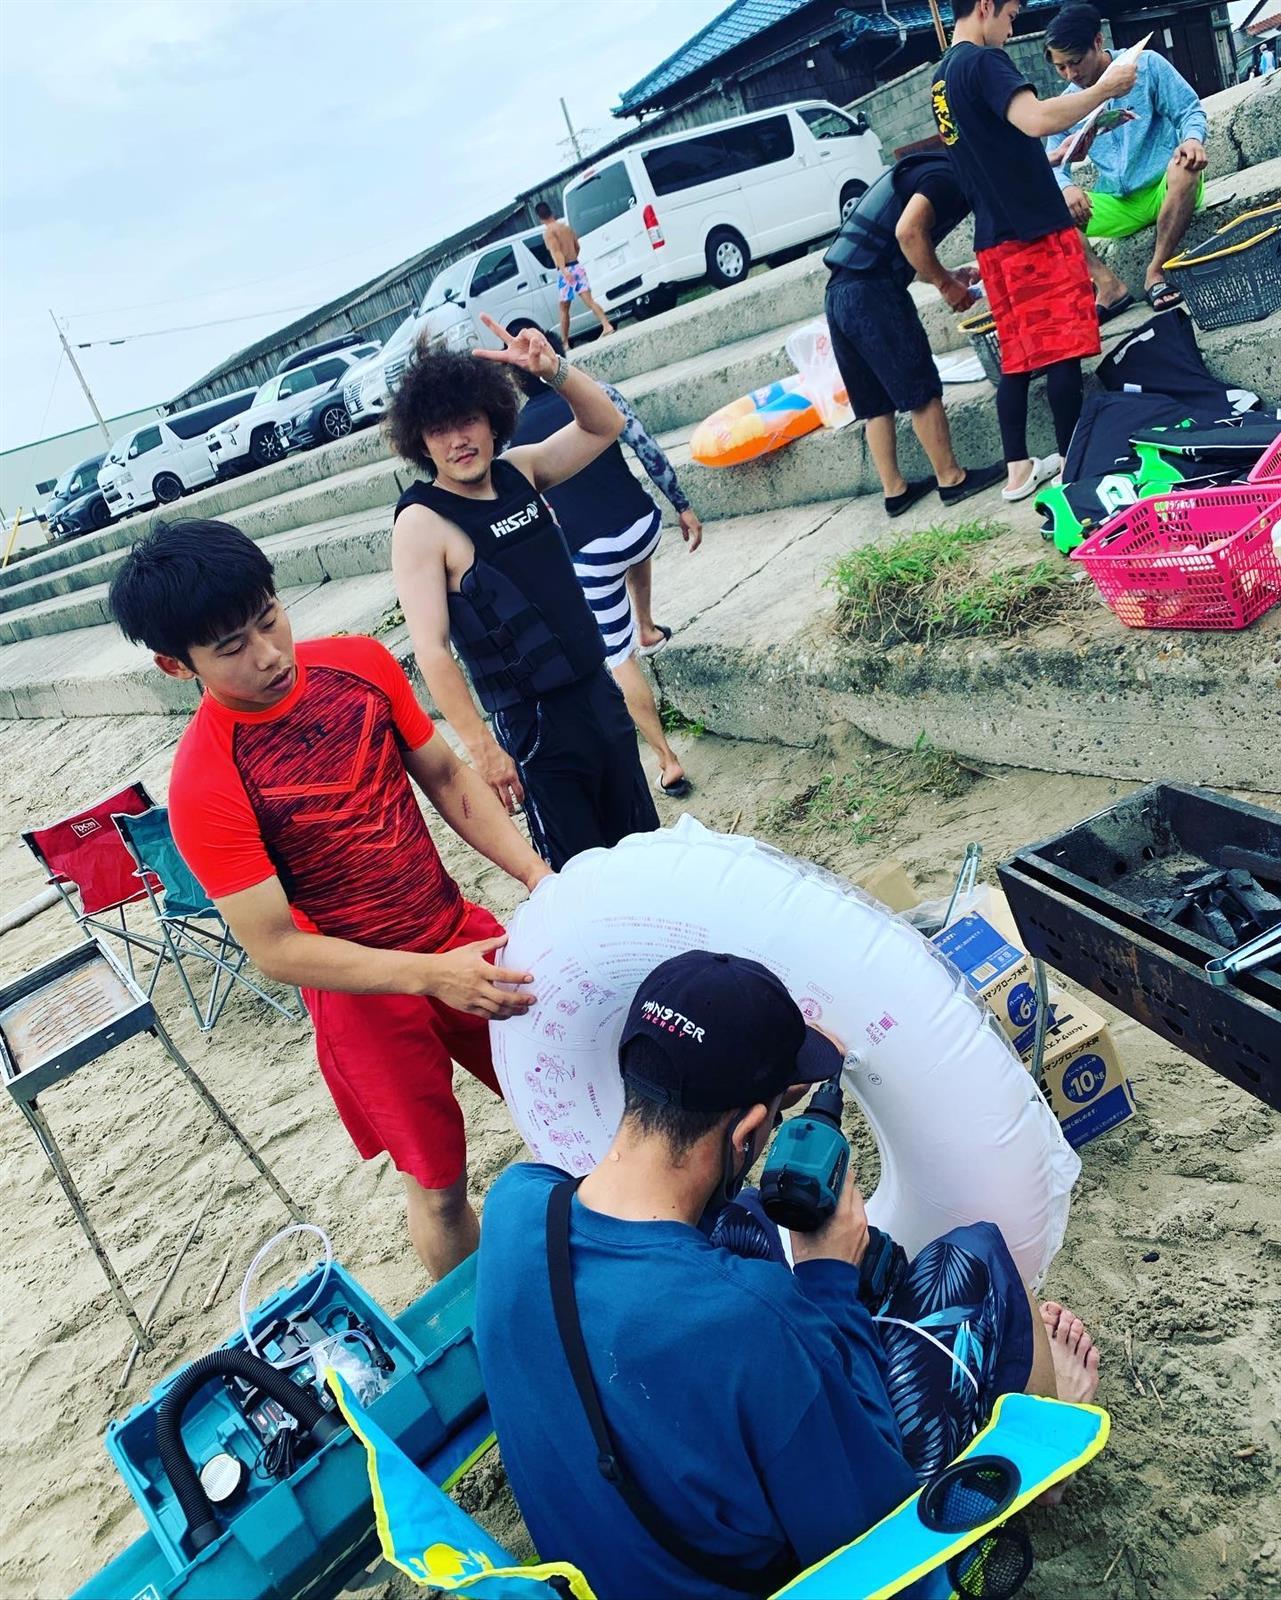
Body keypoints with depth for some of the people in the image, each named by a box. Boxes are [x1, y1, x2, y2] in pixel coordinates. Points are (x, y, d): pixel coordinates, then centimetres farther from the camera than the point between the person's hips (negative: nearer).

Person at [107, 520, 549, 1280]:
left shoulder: (361, 665, -10)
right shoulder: (204, 786, -24)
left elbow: (446, 775, 0)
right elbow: (277, 949, -21)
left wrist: (538, 876, -12)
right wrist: (430, 974, -31)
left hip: (461, 936, 5)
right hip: (367, 992, -4)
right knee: (441, 1185, 12)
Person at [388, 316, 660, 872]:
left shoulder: (520, 470, 4)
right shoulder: (421, 523, -14)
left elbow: (604, 425, 7)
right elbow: (432, 650, -18)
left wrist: (553, 369, -12)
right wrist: (482, 747, -21)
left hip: (599, 690, 7)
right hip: (533, 723, -6)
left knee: (642, 841, 20)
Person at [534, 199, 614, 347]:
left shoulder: (548, 232, -8)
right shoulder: (566, 226, 14)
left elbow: (556, 252, -22)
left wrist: (564, 270, -33)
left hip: (566, 270, -6)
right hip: (577, 266, 6)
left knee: (564, 310, 4)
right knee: (589, 300, -2)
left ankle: (565, 343, 10)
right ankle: (607, 325, -20)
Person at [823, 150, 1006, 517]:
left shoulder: (921, 173, 27)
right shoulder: (948, 178, -2)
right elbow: (908, 232, -18)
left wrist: (949, 277, 18)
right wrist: (945, 283, -6)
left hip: (838, 294, 9)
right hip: (873, 292, -9)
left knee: (875, 403, 12)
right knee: (922, 390, 0)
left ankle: (894, 490, 16)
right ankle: (951, 478, 9)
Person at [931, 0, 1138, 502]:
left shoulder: (941, 77, 16)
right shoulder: (984, 61, -11)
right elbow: (1037, 120, -27)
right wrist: (1104, 89, -15)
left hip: (995, 240, 9)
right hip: (1037, 232, -8)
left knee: (1017, 360, 11)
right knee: (1062, 352, -3)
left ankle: (1018, 469, 12)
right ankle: (1073, 462, 1)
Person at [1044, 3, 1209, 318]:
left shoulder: (1146, 64, -3)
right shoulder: (1067, 103, 6)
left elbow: (1189, 110, -3)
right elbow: (1056, 164, 2)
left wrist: (1193, 138, -27)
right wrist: (1066, 186, -22)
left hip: (1164, 188, -3)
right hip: (1118, 204, 3)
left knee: (1187, 167, -38)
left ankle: (1156, 271, -24)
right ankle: (1109, 285, -23)